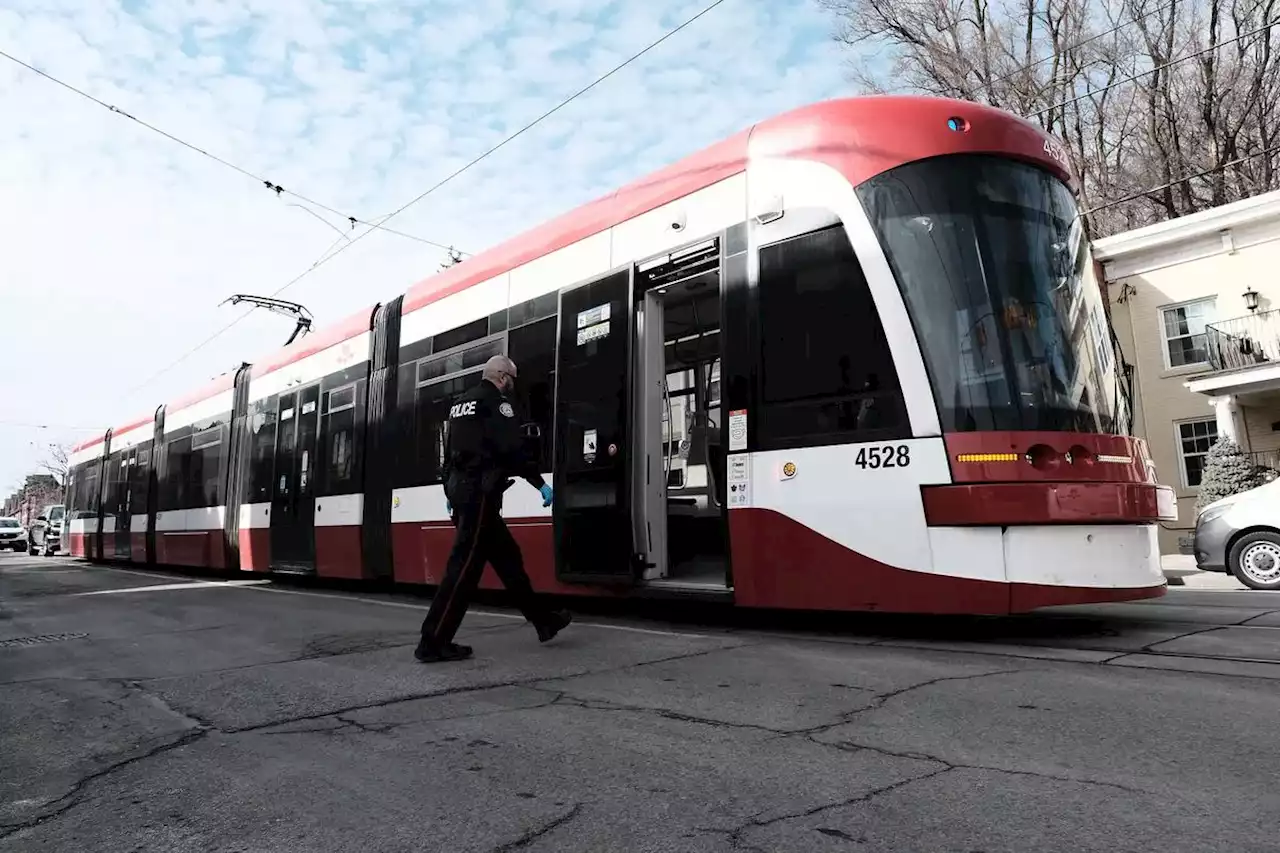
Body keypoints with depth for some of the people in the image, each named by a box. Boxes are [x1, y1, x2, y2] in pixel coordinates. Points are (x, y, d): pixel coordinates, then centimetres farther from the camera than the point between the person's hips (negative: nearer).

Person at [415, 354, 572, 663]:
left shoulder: (460, 403, 20)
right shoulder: (496, 402, -7)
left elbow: (450, 450, 23)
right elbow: (512, 449, -18)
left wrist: (451, 491, 28)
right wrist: (540, 483, -13)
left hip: (461, 487, 10)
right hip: (481, 490, -10)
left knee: (507, 557, 13)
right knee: (465, 566, -8)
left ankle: (542, 620, 21)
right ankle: (432, 643, -6)